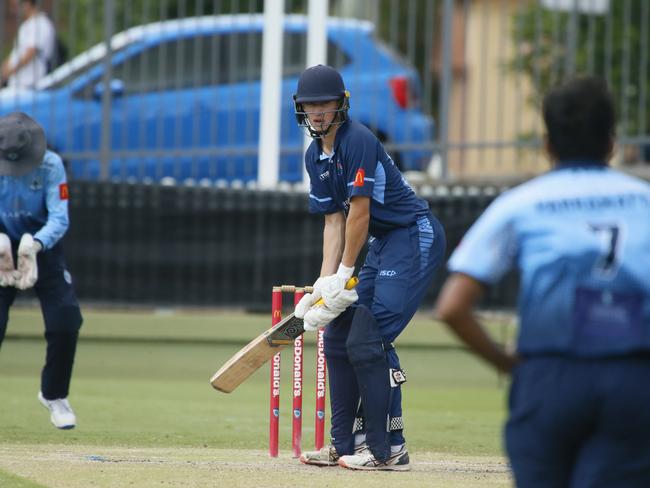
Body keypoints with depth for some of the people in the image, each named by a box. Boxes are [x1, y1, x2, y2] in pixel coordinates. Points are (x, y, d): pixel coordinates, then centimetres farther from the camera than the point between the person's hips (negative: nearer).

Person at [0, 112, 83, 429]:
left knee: (66, 322, -8)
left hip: (44, 249, 0)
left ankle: (53, 395, 16)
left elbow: (59, 218, -21)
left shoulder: (51, 165, -17)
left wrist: (34, 245, -40)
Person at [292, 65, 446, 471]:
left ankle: (388, 449, -15)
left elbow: (360, 212, -18)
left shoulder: (357, 140, -18)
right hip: (383, 243, 10)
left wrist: (345, 273, -11)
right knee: (338, 339, 9)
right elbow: (334, 220, 10)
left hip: (416, 236, -10)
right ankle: (346, 445, 15)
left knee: (368, 341, -18)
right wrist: (325, 282, -1)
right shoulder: (316, 156, 10)